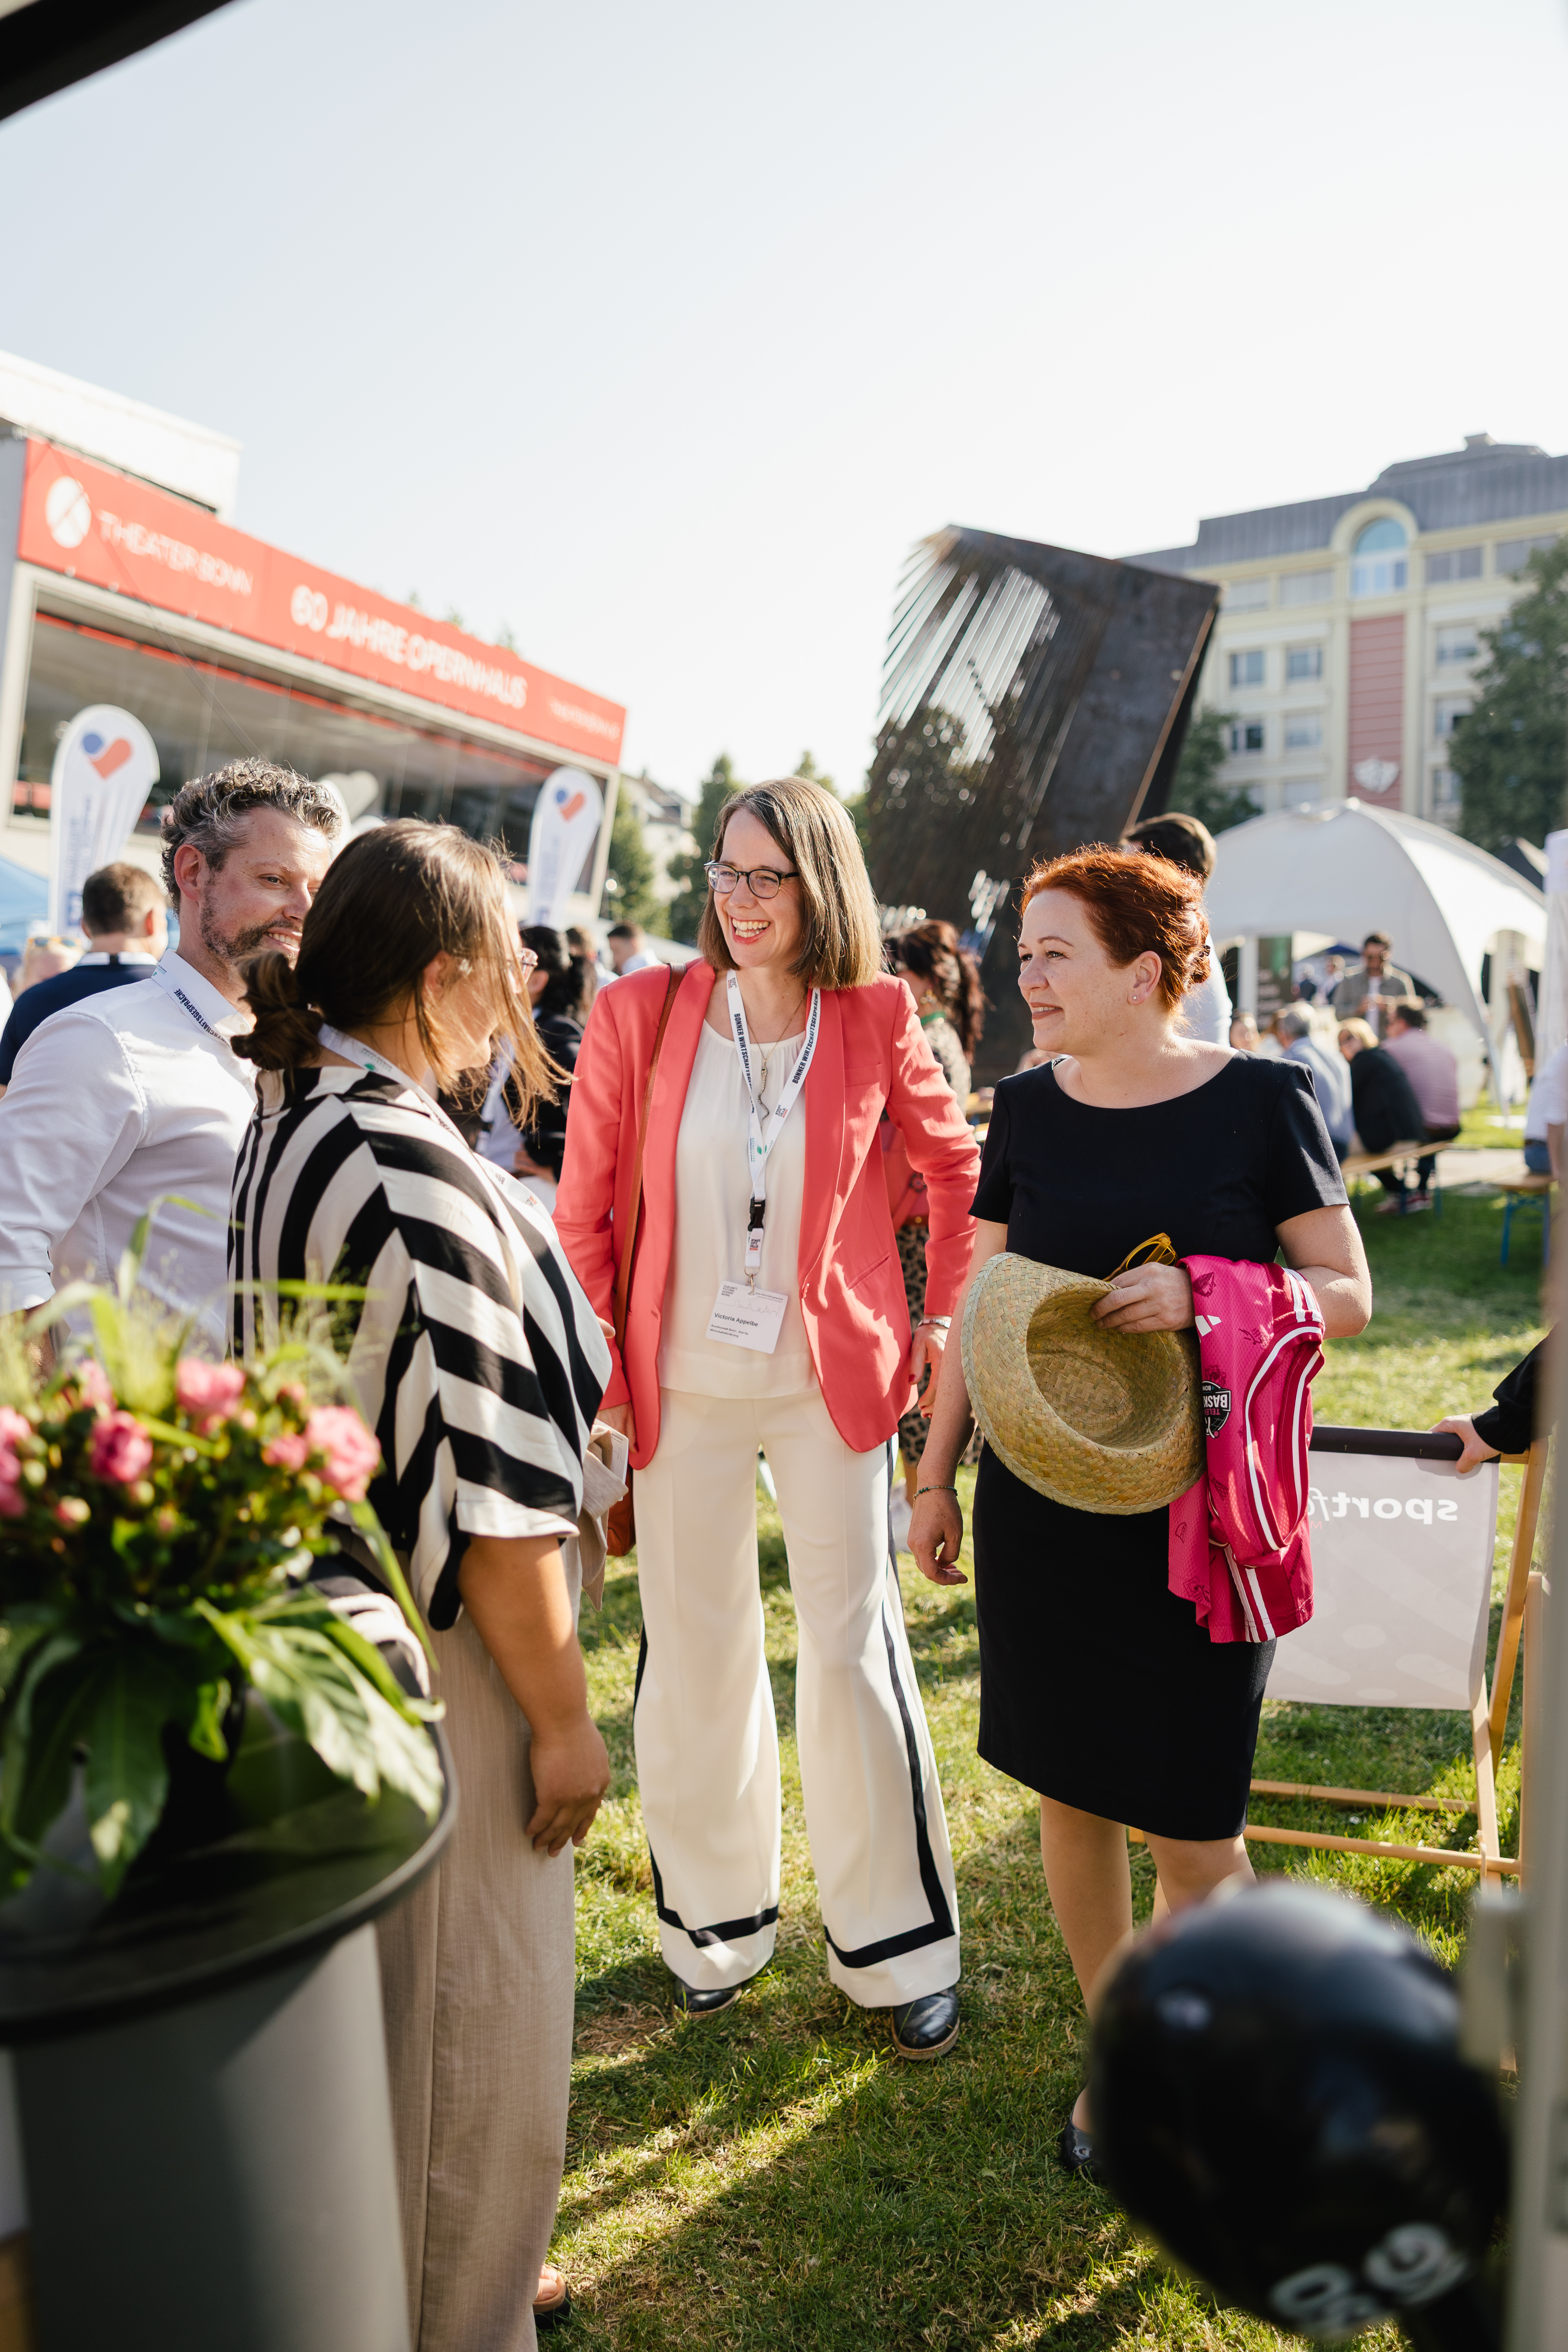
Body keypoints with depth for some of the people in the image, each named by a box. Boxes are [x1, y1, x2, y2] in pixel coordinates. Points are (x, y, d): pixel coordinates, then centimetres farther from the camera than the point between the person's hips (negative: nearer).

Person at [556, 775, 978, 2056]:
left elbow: (958, 1166, 9)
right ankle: (715, 1920, 36)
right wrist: (598, 1372, -3)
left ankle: (898, 1944, 27)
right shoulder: (639, 1014, -6)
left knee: (855, 1647, 7)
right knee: (694, 1652, 13)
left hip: (830, 1381, 0)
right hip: (682, 1385, 1)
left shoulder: (877, 1020, -5)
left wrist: (946, 1318, 6)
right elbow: (583, 1213, -1)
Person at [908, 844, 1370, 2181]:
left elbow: (1348, 1295, -3)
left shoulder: (1261, 1102, -7)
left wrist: (1202, 1293, -21)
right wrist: (936, 1475, 10)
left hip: (1200, 1509, -3)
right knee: (1071, 1792, 14)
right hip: (1043, 1500, 3)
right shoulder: (1027, 1110, 3)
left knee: (1192, 1821, 5)